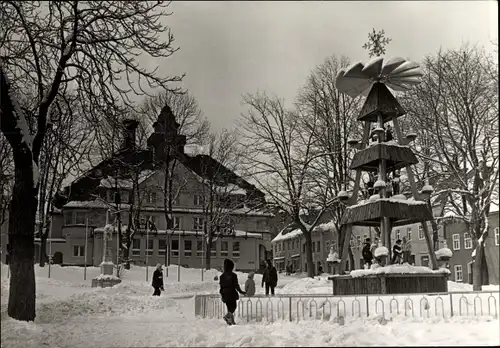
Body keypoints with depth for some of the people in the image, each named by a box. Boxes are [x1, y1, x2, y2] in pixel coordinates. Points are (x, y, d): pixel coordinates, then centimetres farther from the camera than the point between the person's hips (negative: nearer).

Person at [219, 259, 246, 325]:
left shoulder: (222, 276, 3)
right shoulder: (233, 275, -11)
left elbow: (221, 285, 7)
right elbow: (236, 285, -10)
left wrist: (222, 293, 18)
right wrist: (241, 291, 1)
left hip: (225, 294, 5)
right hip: (232, 294, -5)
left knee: (230, 308, 13)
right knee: (233, 307, 4)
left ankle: (231, 321, 10)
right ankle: (227, 316, -20)